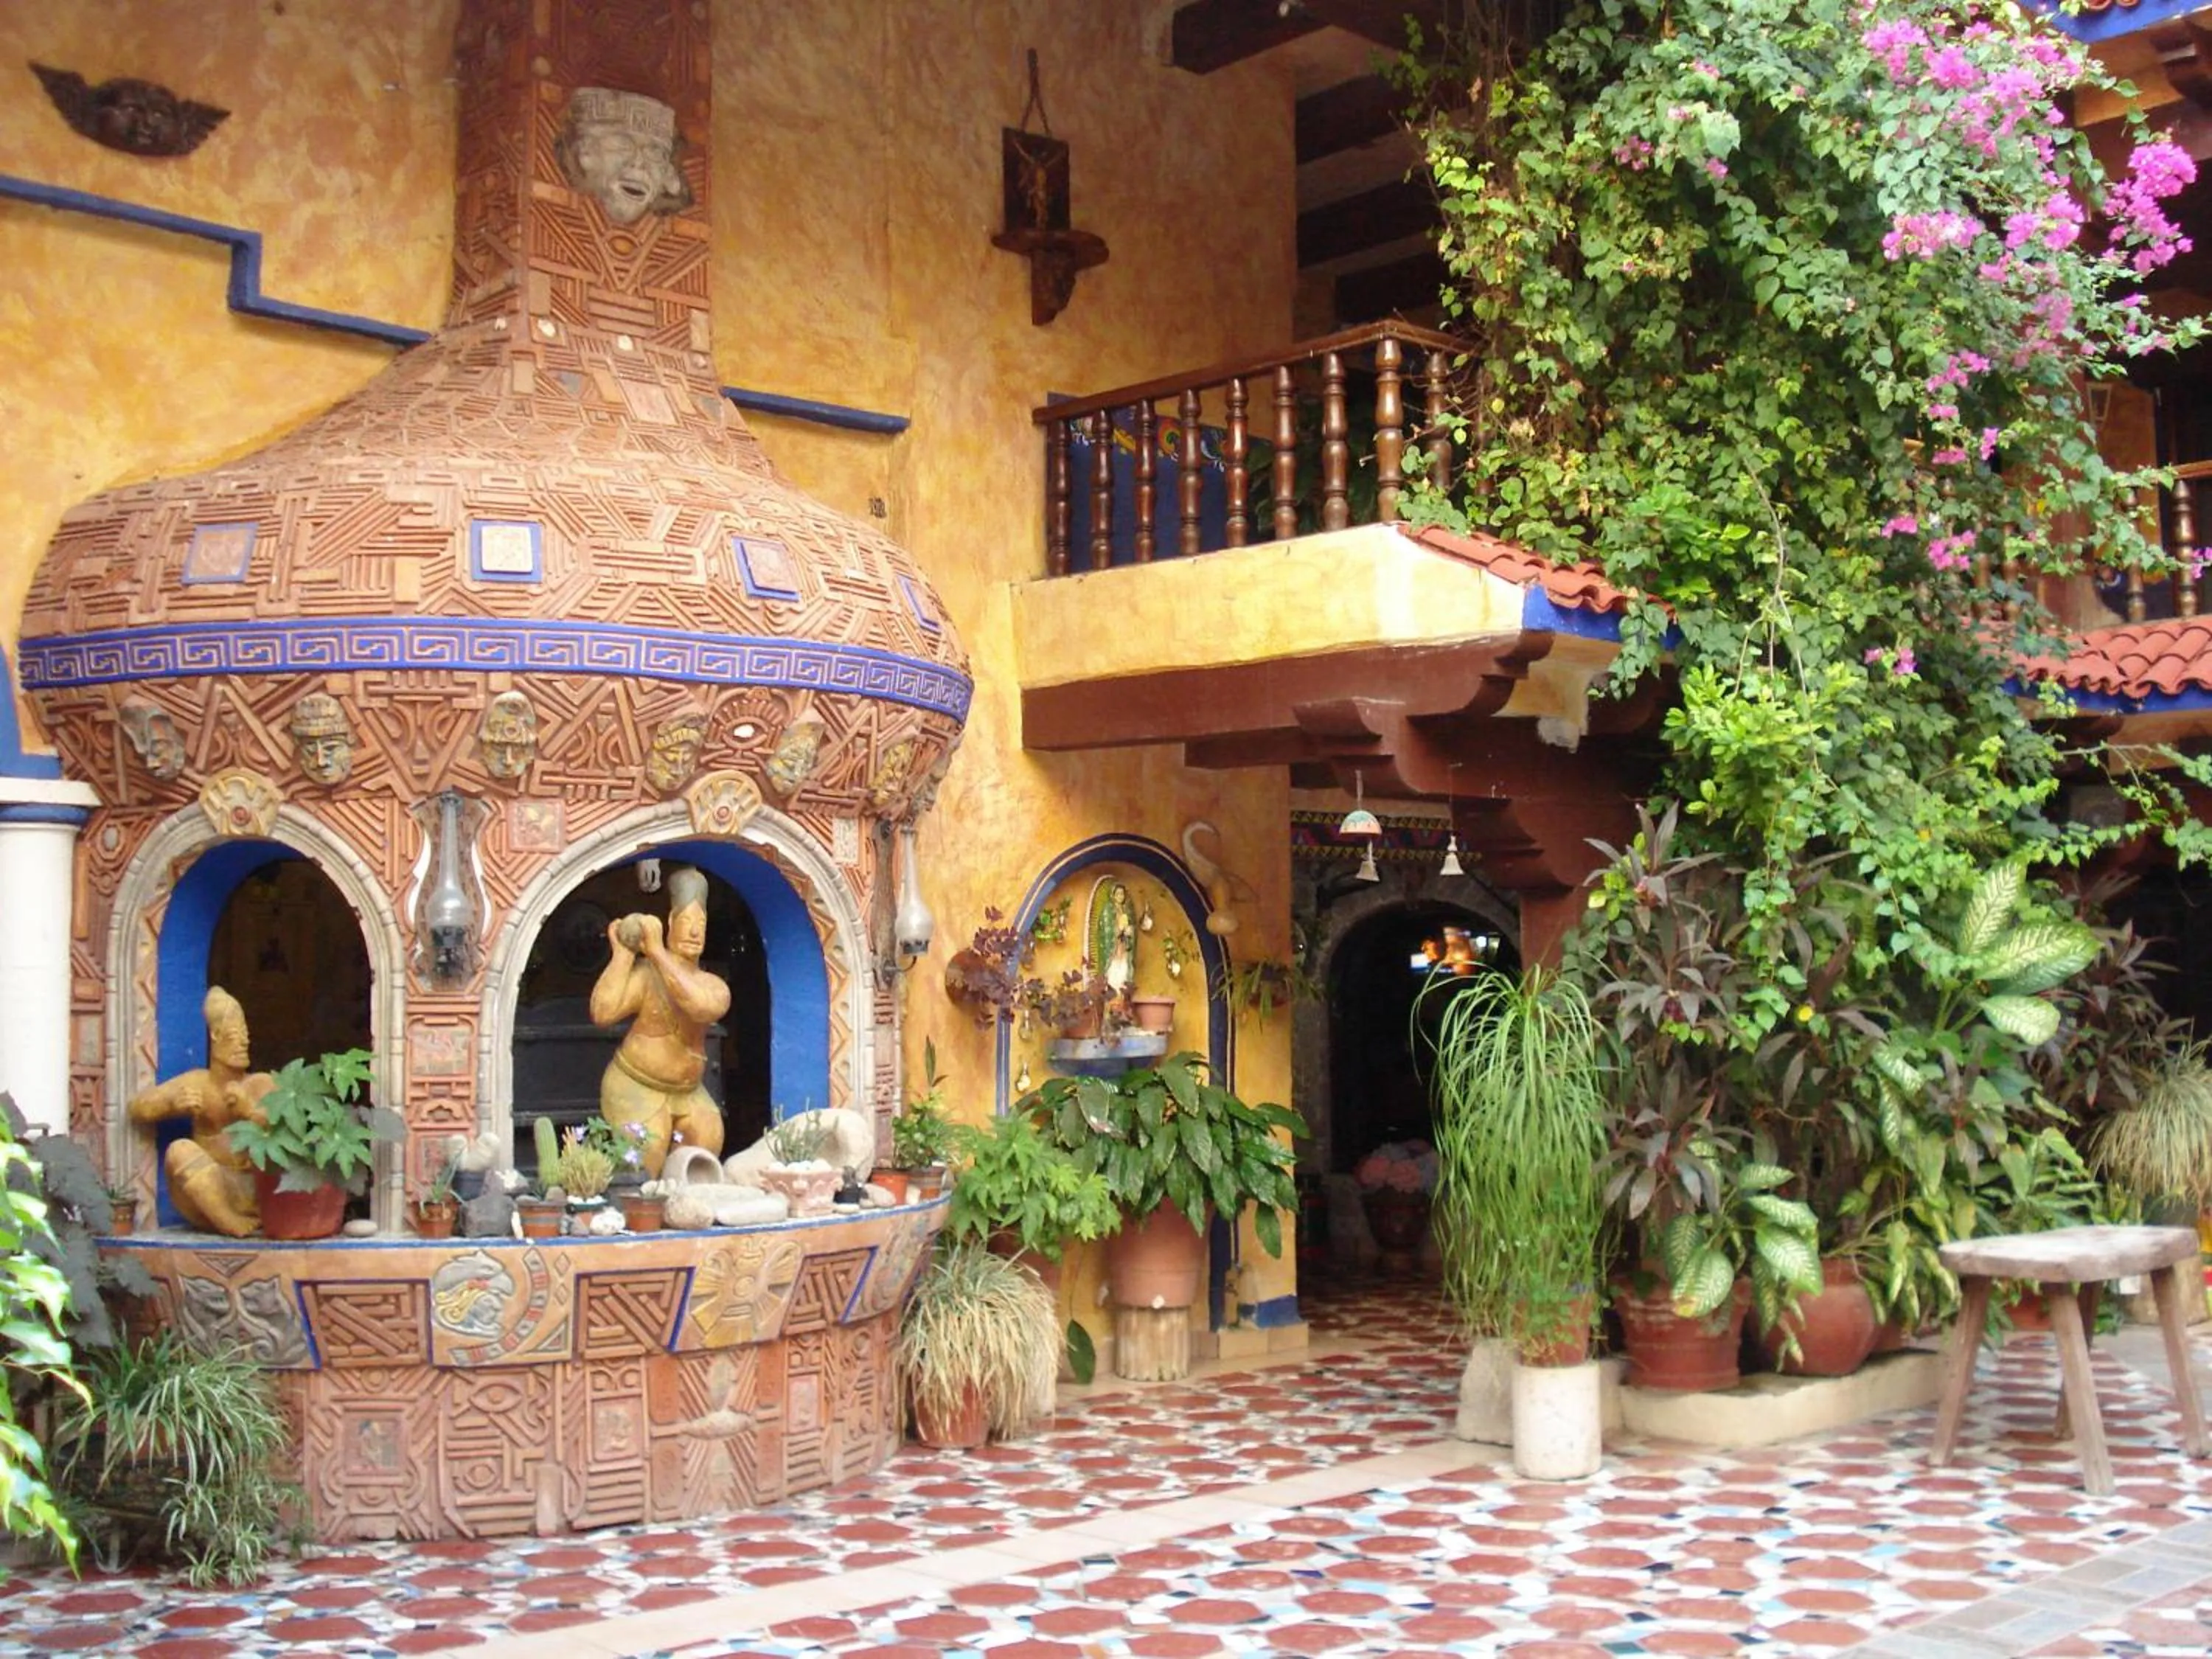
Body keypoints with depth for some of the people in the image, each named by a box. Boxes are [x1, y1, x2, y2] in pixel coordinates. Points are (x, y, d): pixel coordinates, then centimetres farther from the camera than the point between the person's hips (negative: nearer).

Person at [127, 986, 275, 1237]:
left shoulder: (261, 1084, 9)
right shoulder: (196, 1083, 11)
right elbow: (137, 1108, 4)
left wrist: (250, 1112, -29)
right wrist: (172, 1104, -17)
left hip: (261, 1194, 0)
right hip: (209, 1194, 0)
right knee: (180, 1151, -26)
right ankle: (234, 1225, -27)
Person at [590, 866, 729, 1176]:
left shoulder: (715, 987, -2)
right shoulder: (645, 975, -13)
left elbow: (701, 1006, -28)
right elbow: (602, 1013, -28)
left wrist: (657, 952, -29)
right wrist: (623, 954, -23)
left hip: (687, 1092, 5)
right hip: (635, 1087, -5)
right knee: (641, 1181, -13)